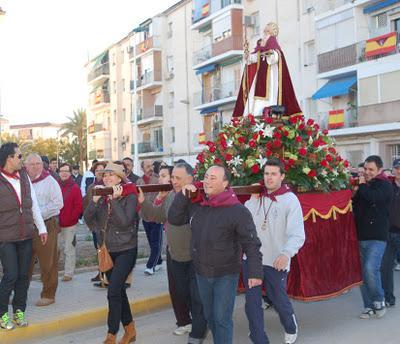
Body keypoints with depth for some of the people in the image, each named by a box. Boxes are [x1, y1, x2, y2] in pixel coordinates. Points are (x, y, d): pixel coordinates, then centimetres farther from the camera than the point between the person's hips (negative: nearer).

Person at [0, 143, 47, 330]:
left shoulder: (24, 177, 7)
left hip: (26, 236, 5)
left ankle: (19, 311, 24)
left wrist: (42, 228, 12)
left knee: (23, 275, 9)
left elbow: (34, 204, 12)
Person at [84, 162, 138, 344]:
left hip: (125, 250, -6)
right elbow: (88, 219, -7)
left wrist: (114, 199, -25)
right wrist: (94, 201, -21)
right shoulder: (101, 196, 4)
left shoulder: (129, 196, -10)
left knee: (113, 292, -12)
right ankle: (130, 329, 30)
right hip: (106, 250, 6)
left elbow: (124, 222, -23)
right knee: (119, 291, 14)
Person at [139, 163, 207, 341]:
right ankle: (184, 322, 41)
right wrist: (143, 202, -2)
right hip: (174, 254, 7)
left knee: (197, 295, 5)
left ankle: (197, 333, 18)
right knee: (177, 291, 20)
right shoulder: (169, 196, 3)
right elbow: (159, 215, 12)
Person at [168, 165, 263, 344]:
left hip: (225, 275, -6)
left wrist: (255, 272, -23)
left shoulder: (237, 210, -18)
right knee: (210, 316, 20)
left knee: (221, 318, 0)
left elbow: (251, 244, -17)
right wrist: (182, 195, -8)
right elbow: (174, 219, 3)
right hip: (201, 273, 6)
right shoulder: (196, 205, -1)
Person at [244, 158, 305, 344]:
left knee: (278, 299, 15)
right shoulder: (255, 197, 4)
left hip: (276, 261, -3)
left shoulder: (290, 199, -9)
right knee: (252, 302, 7)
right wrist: (253, 200, -7)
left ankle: (291, 328, 45)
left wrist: (286, 253, -35)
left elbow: (297, 234, -18)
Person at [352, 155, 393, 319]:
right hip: (361, 236, 6)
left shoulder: (385, 186, -4)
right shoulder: (363, 186, 13)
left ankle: (379, 301, 4)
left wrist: (362, 185, -6)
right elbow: (354, 205, 21)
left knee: (371, 269, -19)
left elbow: (373, 197, -23)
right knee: (362, 272, 6)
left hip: (377, 237, -6)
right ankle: (369, 307, 18)